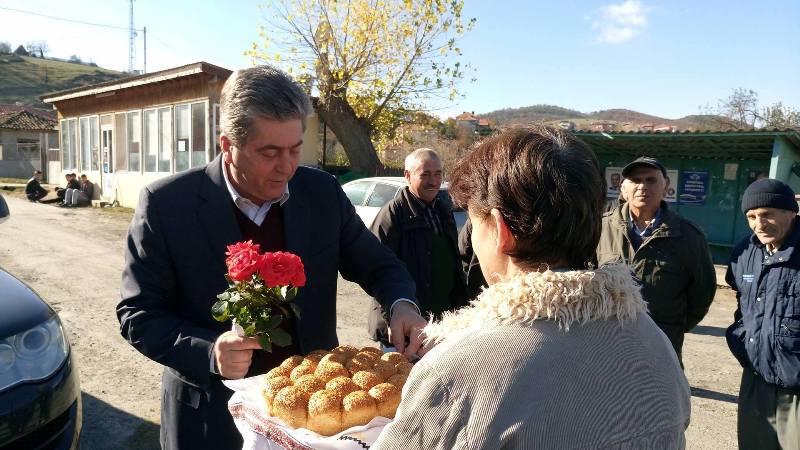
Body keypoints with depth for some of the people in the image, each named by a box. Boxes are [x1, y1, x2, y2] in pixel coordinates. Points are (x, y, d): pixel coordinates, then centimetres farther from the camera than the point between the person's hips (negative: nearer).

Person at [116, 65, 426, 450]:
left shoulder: (323, 193, -8)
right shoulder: (166, 204, -14)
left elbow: (377, 265, 3)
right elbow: (137, 314, -9)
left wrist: (402, 304, -18)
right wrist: (209, 353, -25)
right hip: (213, 417, -2)